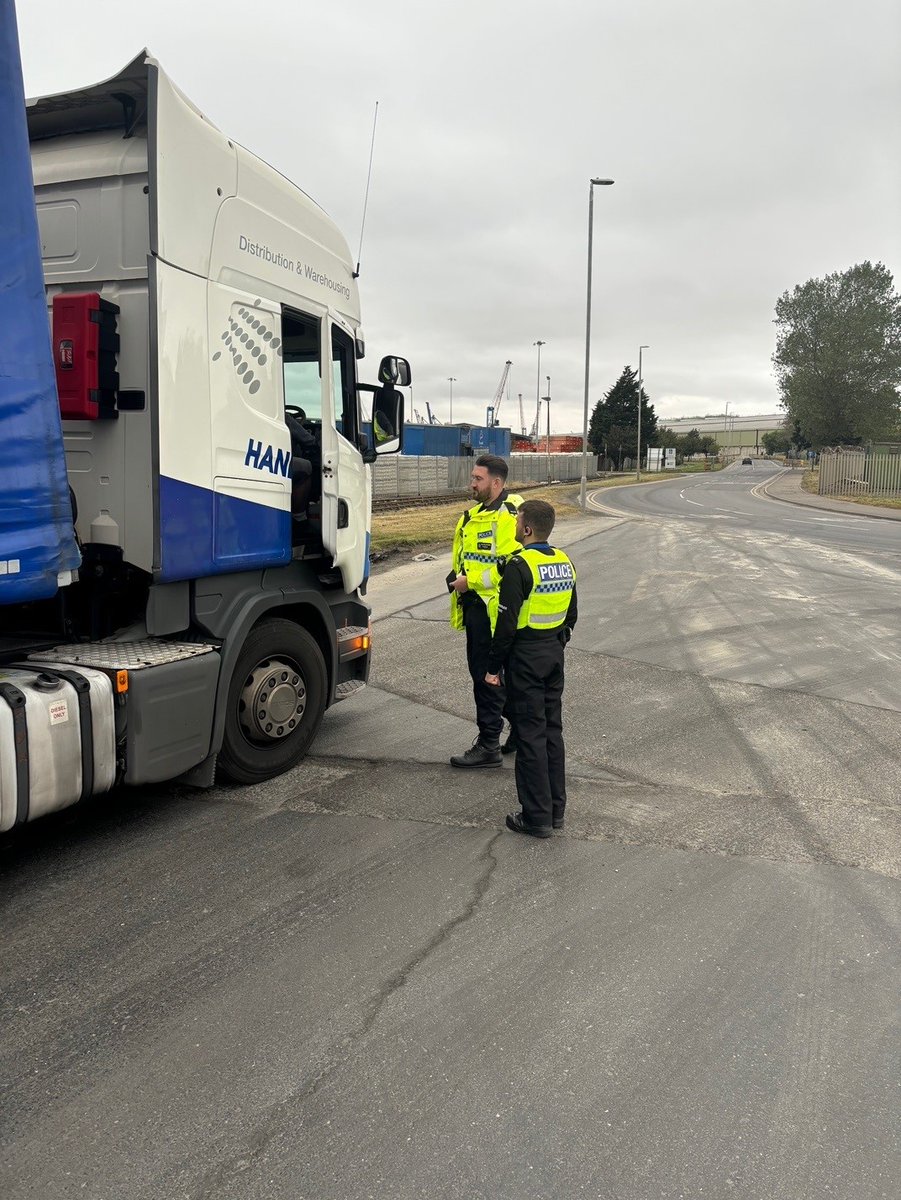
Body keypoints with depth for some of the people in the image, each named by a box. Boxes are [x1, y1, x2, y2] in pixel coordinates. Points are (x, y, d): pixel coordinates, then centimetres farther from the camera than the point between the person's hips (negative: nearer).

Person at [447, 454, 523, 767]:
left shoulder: (508, 515, -17)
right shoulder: (478, 511, 15)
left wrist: (471, 581, -20)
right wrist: (457, 577, 10)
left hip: (492, 607, -10)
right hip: (476, 604, 10)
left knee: (487, 675, -3)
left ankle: (488, 746, 7)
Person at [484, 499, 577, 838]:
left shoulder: (519, 566, -18)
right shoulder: (565, 563, 7)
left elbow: (507, 623, -19)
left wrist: (493, 666, -11)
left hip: (525, 658, -8)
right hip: (554, 655, 8)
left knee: (530, 735, -1)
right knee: (553, 730, 14)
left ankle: (537, 816, 6)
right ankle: (556, 809, 23)